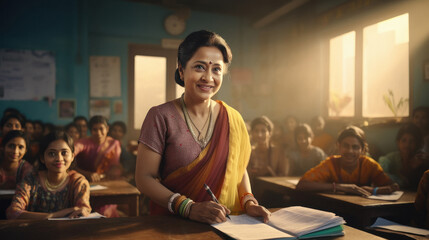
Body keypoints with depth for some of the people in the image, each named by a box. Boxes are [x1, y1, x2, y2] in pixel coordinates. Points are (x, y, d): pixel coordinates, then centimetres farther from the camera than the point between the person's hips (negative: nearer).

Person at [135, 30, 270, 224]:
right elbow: (144, 178, -8)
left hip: (225, 225, 2)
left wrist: (248, 202, -5)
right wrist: (190, 208, -20)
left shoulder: (232, 119, 5)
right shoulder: (161, 117, -6)